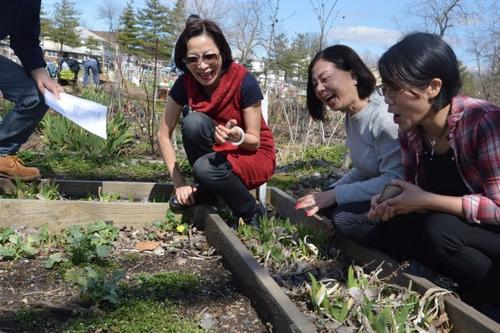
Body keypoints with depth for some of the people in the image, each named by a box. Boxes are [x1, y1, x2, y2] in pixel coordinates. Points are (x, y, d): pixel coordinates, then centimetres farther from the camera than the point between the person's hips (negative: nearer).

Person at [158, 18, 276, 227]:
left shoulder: (244, 81, -23)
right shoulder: (185, 83, -13)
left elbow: (255, 141, -16)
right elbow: (164, 135, -9)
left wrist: (238, 136, -39)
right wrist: (179, 183, -14)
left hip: (254, 156, -3)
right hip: (217, 154, 4)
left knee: (206, 168, -35)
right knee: (194, 121, -28)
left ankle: (252, 213, -5)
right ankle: (204, 192, -4)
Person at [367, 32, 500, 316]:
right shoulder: (410, 130, -5)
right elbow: (416, 188, 7)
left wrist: (426, 200, -29)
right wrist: (391, 200, -15)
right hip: (457, 231, 7)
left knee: (439, 229, -31)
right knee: (390, 228, -14)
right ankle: (471, 285, -2)